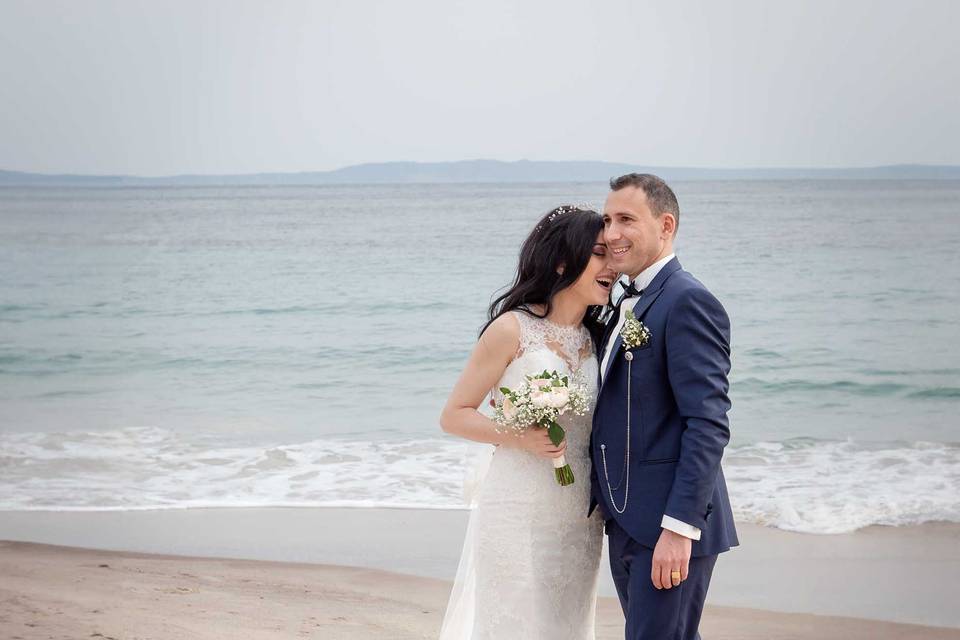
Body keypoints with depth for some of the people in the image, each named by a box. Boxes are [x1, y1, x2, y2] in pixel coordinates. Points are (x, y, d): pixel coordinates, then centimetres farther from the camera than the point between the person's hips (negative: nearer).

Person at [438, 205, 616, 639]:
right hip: (519, 517, -6)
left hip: (580, 519, 6)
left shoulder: (594, 339, 10)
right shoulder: (513, 329, -8)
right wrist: (517, 436, -20)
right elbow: (453, 415, -6)